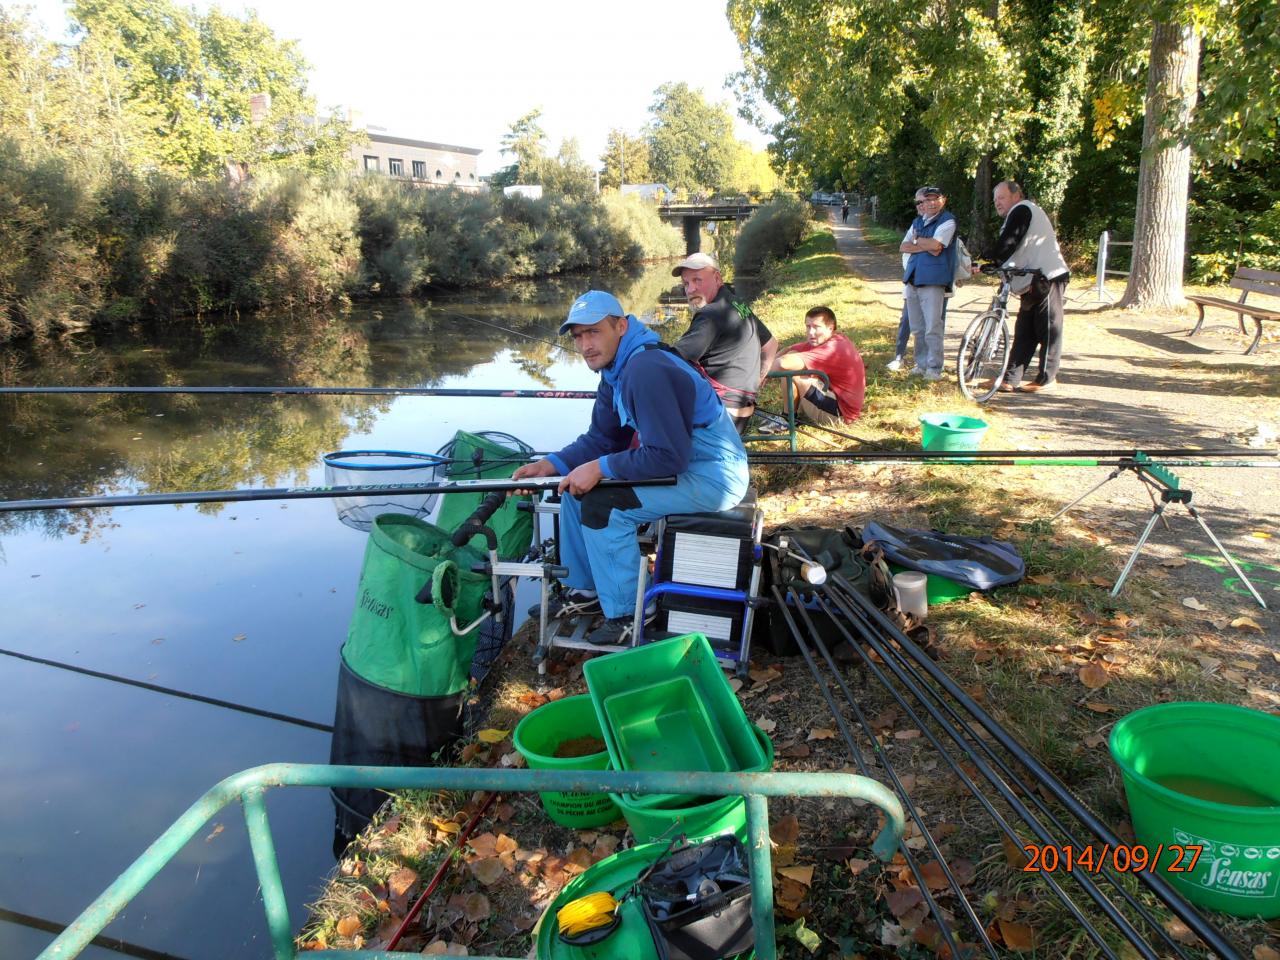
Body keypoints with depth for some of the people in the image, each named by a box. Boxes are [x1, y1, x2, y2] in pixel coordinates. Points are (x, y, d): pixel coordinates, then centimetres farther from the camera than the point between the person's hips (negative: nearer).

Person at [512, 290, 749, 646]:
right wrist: (551, 464, -3)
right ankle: (584, 590, 22)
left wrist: (600, 468, -22)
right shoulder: (616, 368, 6)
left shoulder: (646, 370, -27)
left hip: (713, 477, -10)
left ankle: (627, 617, -5)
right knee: (576, 485, 9)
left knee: (603, 506, -21)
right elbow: (602, 438, 11)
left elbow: (668, 456, -29)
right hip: (681, 461, 10)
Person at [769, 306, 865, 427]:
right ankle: (799, 411, 12)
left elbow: (783, 363, -35)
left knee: (791, 371, -21)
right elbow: (788, 350, 6)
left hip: (840, 414, -10)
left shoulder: (831, 350, -26)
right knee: (793, 356, 9)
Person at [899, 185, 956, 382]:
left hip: (932, 280, -7)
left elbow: (935, 244, -18)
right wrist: (925, 247, -9)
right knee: (917, 328, 12)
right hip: (912, 278, 7)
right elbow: (903, 246, 7)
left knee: (932, 328, -9)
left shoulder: (947, 221, -4)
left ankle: (934, 368, -3)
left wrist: (917, 240, 0)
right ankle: (921, 363, 21)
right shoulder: (917, 221, 18)